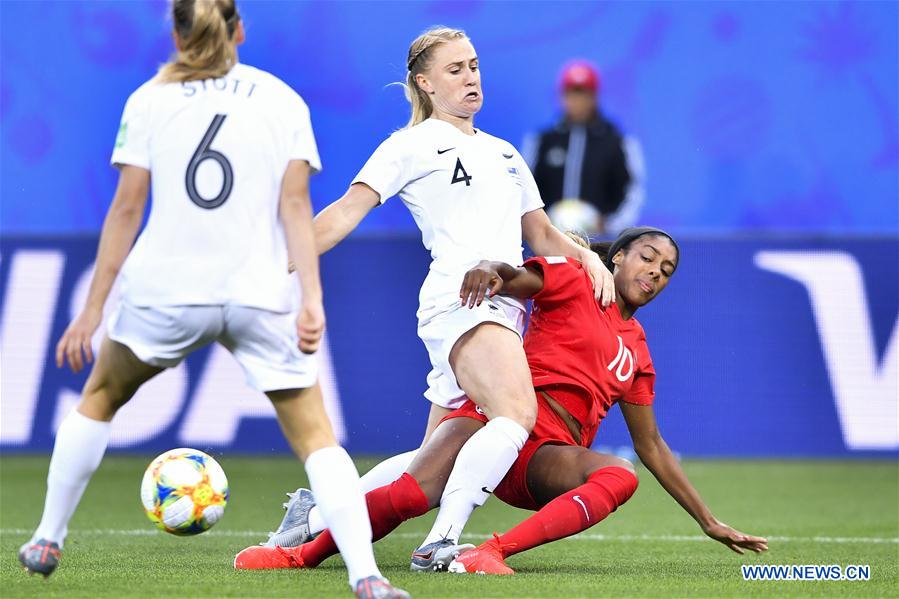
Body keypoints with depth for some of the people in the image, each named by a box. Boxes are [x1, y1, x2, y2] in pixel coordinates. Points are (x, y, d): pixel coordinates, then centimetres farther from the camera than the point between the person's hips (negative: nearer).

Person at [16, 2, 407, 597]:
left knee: (100, 398, 26)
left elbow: (126, 209, 2)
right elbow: (295, 204, -4)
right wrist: (312, 299, -9)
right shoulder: (283, 99, 7)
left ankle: (47, 542, 29)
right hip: (262, 296, 0)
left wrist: (92, 309, 5)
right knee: (316, 439, 2)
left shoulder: (149, 100, 6)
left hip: (164, 287, 1)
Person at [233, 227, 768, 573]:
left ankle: (494, 552, -41)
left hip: (545, 461, 4)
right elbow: (512, 278, -6)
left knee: (622, 476, -30)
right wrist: (488, 270, -33)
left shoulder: (637, 351, 26)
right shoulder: (572, 282, 12)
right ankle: (304, 555, -16)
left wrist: (709, 521, 30)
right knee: (411, 494, -32)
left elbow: (650, 445, 31)